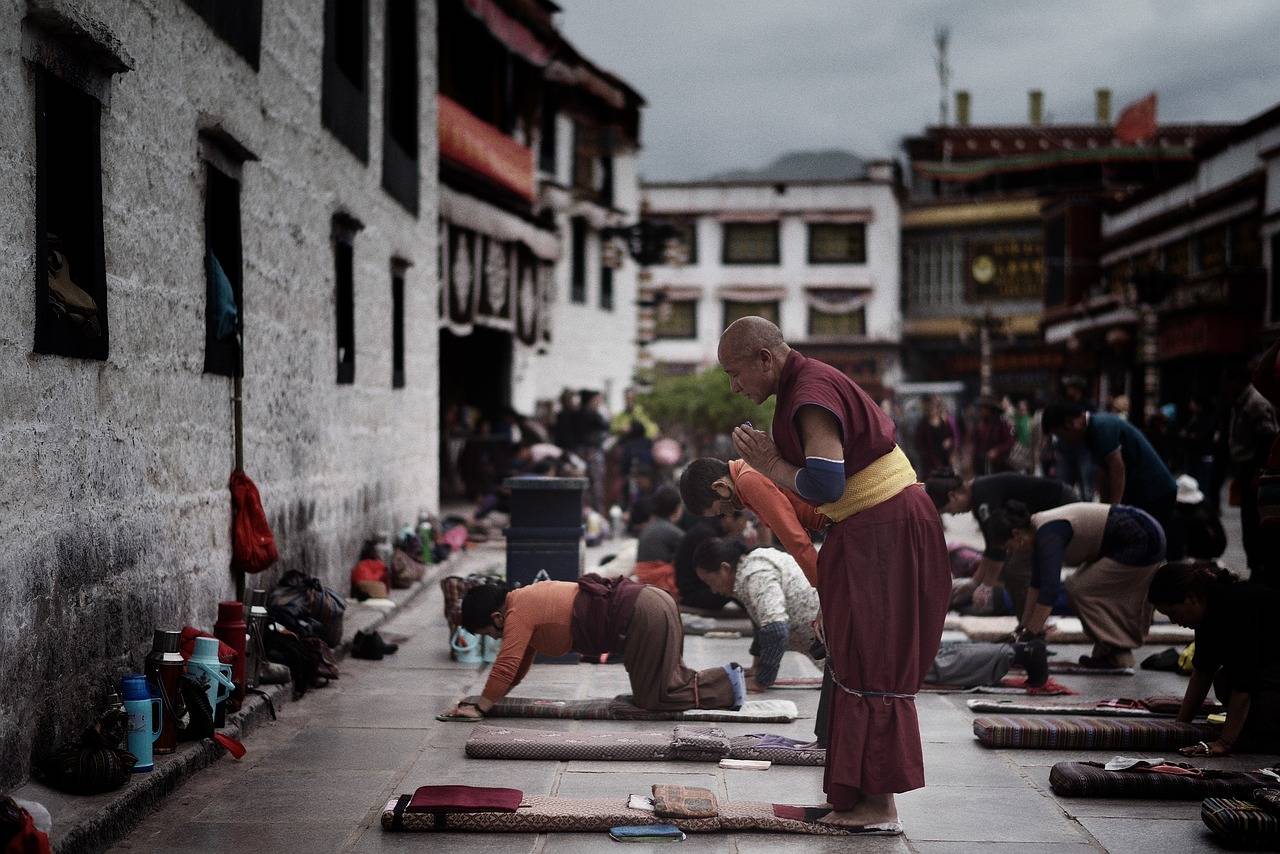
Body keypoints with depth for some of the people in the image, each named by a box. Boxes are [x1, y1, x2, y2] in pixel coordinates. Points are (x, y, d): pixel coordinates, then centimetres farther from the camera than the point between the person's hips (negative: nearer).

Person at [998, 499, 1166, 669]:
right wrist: (1024, 624, 15)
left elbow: (1050, 587, -29)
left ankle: (1118, 654, -2)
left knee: (1080, 589, -9)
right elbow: (1037, 584, 14)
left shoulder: (1048, 534, -22)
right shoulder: (1038, 529, 6)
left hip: (1141, 544, -10)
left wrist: (1031, 633, -26)